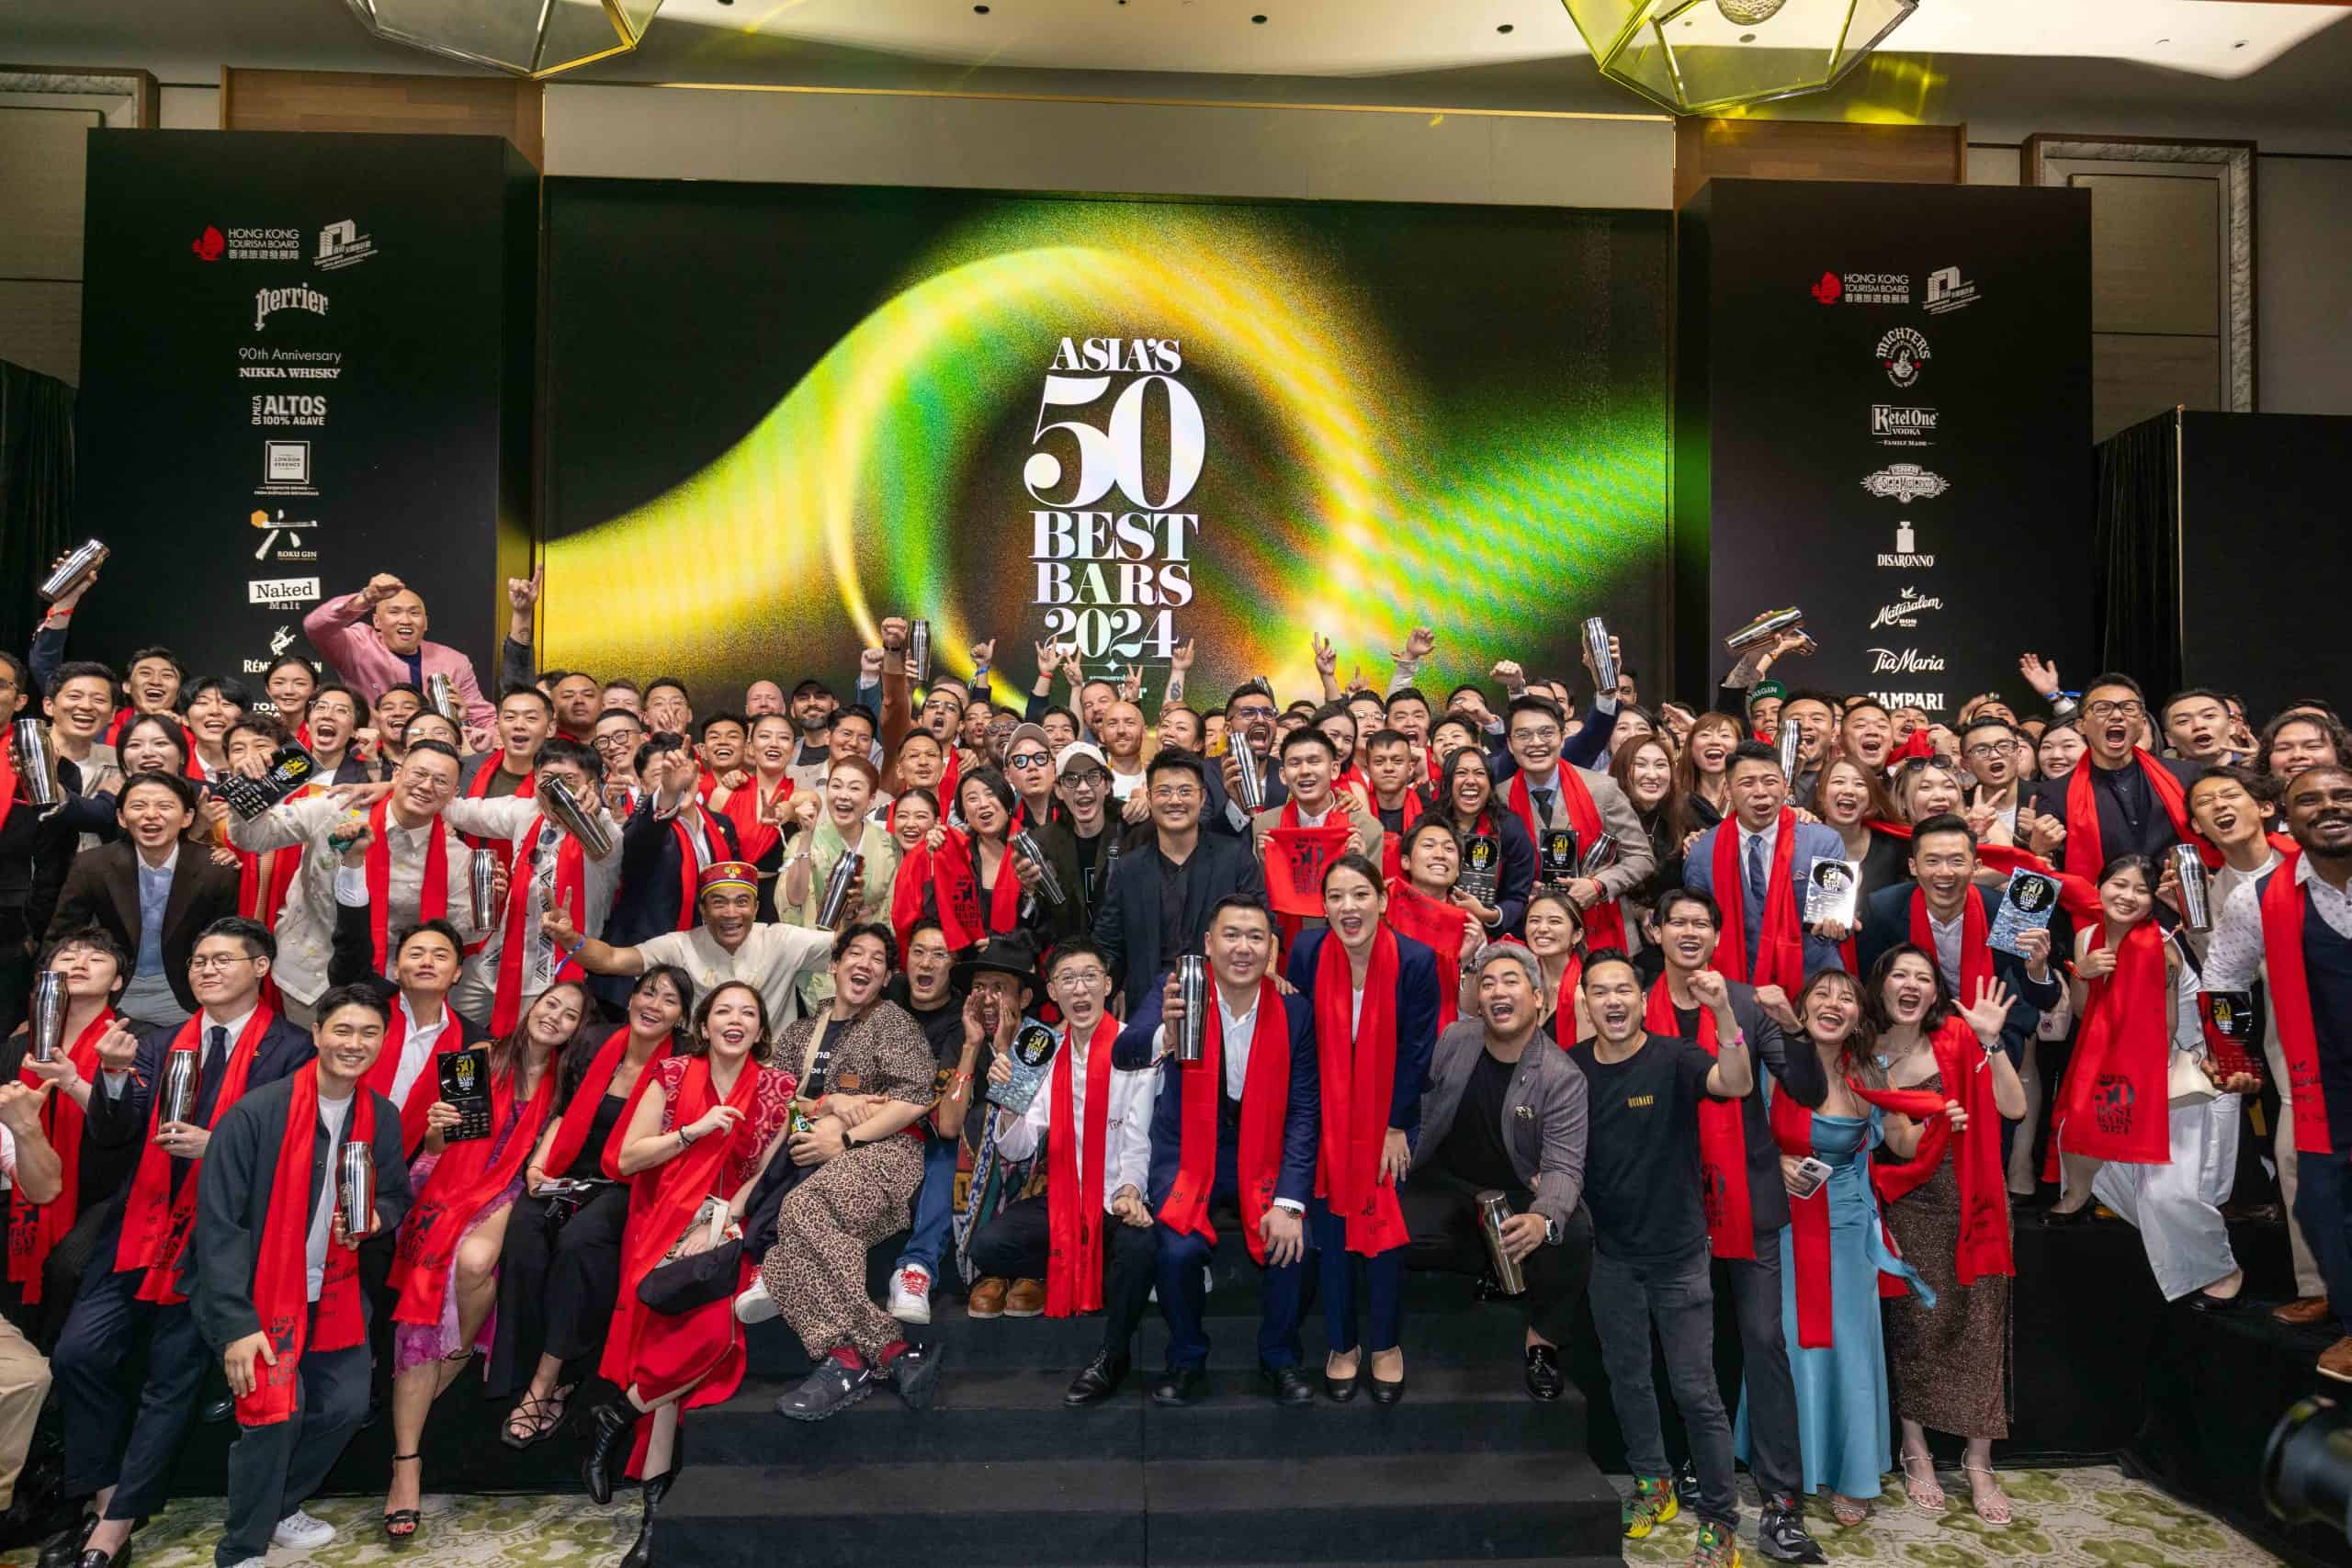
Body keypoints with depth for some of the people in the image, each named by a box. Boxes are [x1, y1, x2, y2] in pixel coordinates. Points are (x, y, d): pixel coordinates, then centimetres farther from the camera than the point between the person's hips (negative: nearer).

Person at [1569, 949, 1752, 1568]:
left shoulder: (1673, 1057, -16)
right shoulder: (1572, 1068, -4)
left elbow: (1738, 1085, -36)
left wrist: (1723, 1012, -50)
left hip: (1678, 1255, -4)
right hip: (1611, 1255, 4)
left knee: (1695, 1390, 1)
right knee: (1627, 1378, 19)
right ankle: (1652, 1484, 39)